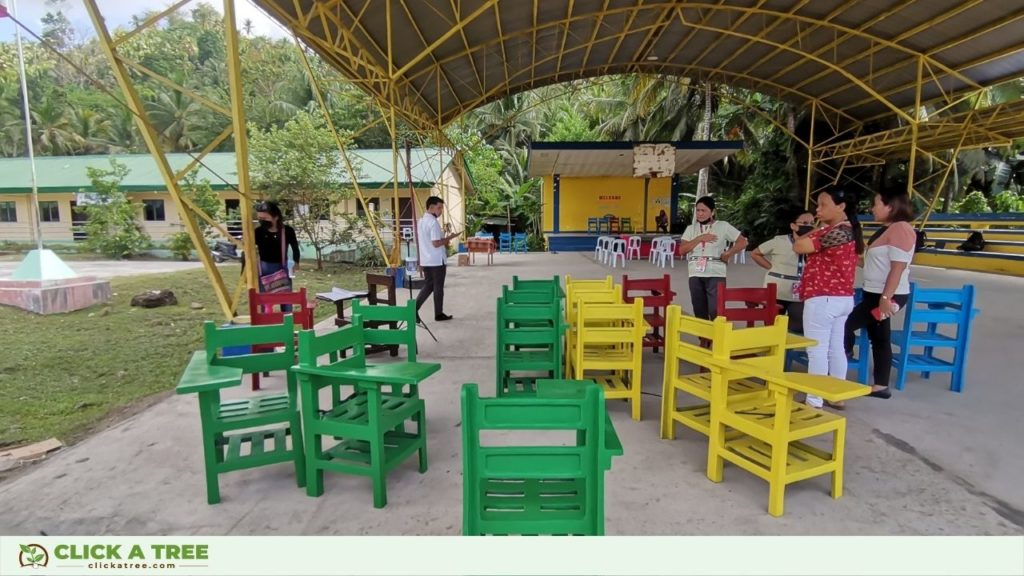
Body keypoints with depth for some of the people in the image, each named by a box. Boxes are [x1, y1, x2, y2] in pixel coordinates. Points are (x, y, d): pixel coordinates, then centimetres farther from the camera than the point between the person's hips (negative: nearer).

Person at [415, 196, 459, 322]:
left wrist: (444, 240, 14)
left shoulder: (421, 221, 13)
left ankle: (414, 308, 3)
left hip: (425, 260, 8)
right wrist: (449, 238, -10)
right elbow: (436, 243, -22)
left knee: (428, 286, 15)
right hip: (437, 261, -8)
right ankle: (439, 314, 14)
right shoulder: (433, 222, -17)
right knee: (438, 287, 4)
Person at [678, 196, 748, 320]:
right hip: (695, 274, 3)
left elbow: (743, 242, 6)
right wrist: (699, 238, -7)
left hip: (715, 274, -3)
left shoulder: (723, 226, 5)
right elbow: (682, 250, 1)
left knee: (715, 310, -13)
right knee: (699, 311, 7)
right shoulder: (691, 228, 11)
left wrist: (728, 254, -4)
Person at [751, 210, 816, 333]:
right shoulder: (779, 241, -3)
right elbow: (755, 254, 5)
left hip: (799, 296, 2)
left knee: (799, 330, 0)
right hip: (775, 294, -2)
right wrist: (771, 267, -2)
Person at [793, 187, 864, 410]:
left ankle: (814, 401, 0)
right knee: (836, 349, 16)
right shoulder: (848, 230, 15)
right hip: (842, 299, 10)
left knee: (817, 351, -5)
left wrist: (819, 229, -7)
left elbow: (799, 246, -19)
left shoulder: (836, 232, -17)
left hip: (823, 299, -10)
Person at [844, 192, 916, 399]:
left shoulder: (900, 229, -17)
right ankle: (881, 386, 20)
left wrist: (886, 297, -26)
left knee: (847, 324, -8)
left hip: (887, 295, -10)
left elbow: (898, 267, -23)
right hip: (876, 293, 10)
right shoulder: (887, 229, 13)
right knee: (880, 339, 13)